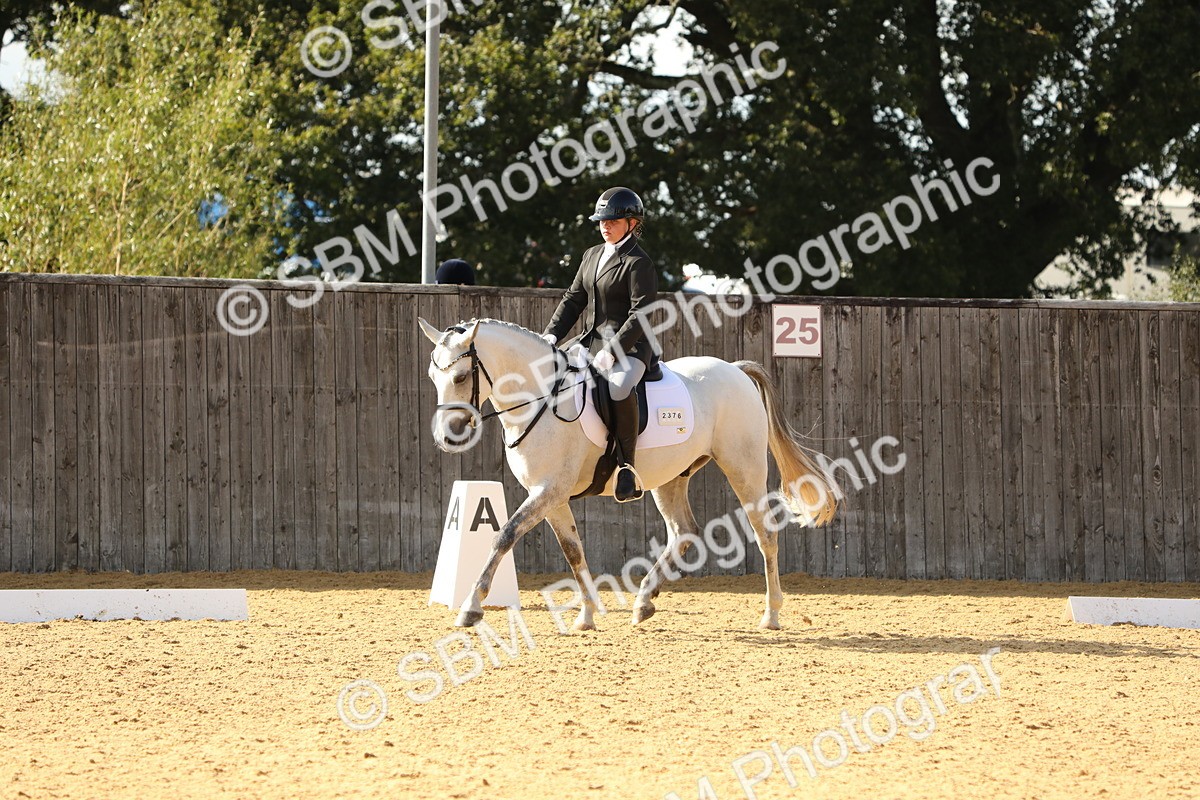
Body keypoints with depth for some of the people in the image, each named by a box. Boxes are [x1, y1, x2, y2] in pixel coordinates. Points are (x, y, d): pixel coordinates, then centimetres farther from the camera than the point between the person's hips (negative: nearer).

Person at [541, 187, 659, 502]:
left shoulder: (638, 263, -9)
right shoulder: (593, 256, 16)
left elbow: (640, 315, -17)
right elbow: (574, 299, 18)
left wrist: (612, 351, -25)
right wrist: (551, 335, 4)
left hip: (629, 346, -9)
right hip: (590, 342, 9)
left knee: (619, 388, -38)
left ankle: (626, 466, -29)